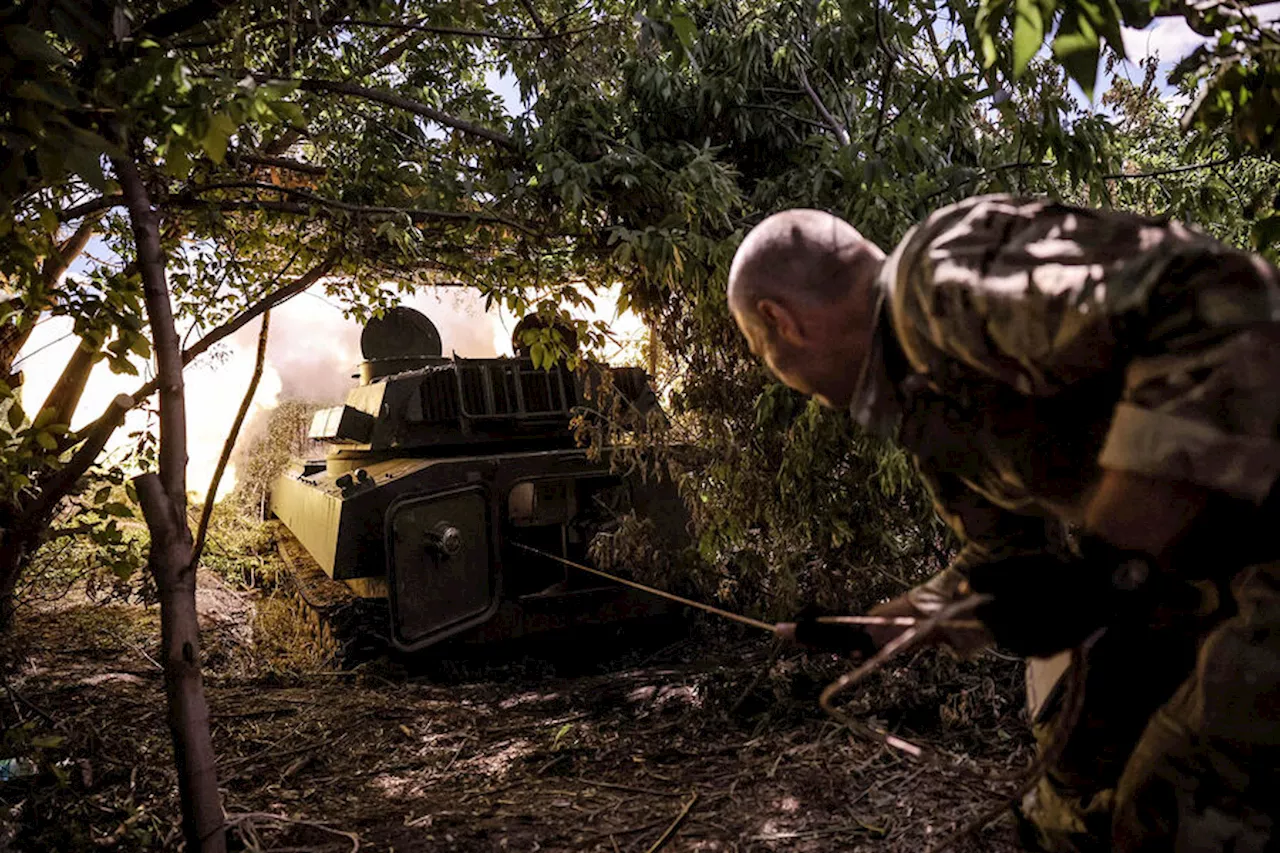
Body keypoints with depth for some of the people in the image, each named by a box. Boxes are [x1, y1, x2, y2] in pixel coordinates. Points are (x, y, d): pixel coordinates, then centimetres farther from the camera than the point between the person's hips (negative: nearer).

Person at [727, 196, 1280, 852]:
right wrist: (872, 628, 20)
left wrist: (1104, 562, -32)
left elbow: (1222, 306, -33)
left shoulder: (947, 272, -21)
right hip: (1181, 575, 9)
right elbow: (1008, 550, 19)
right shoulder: (921, 405, 9)